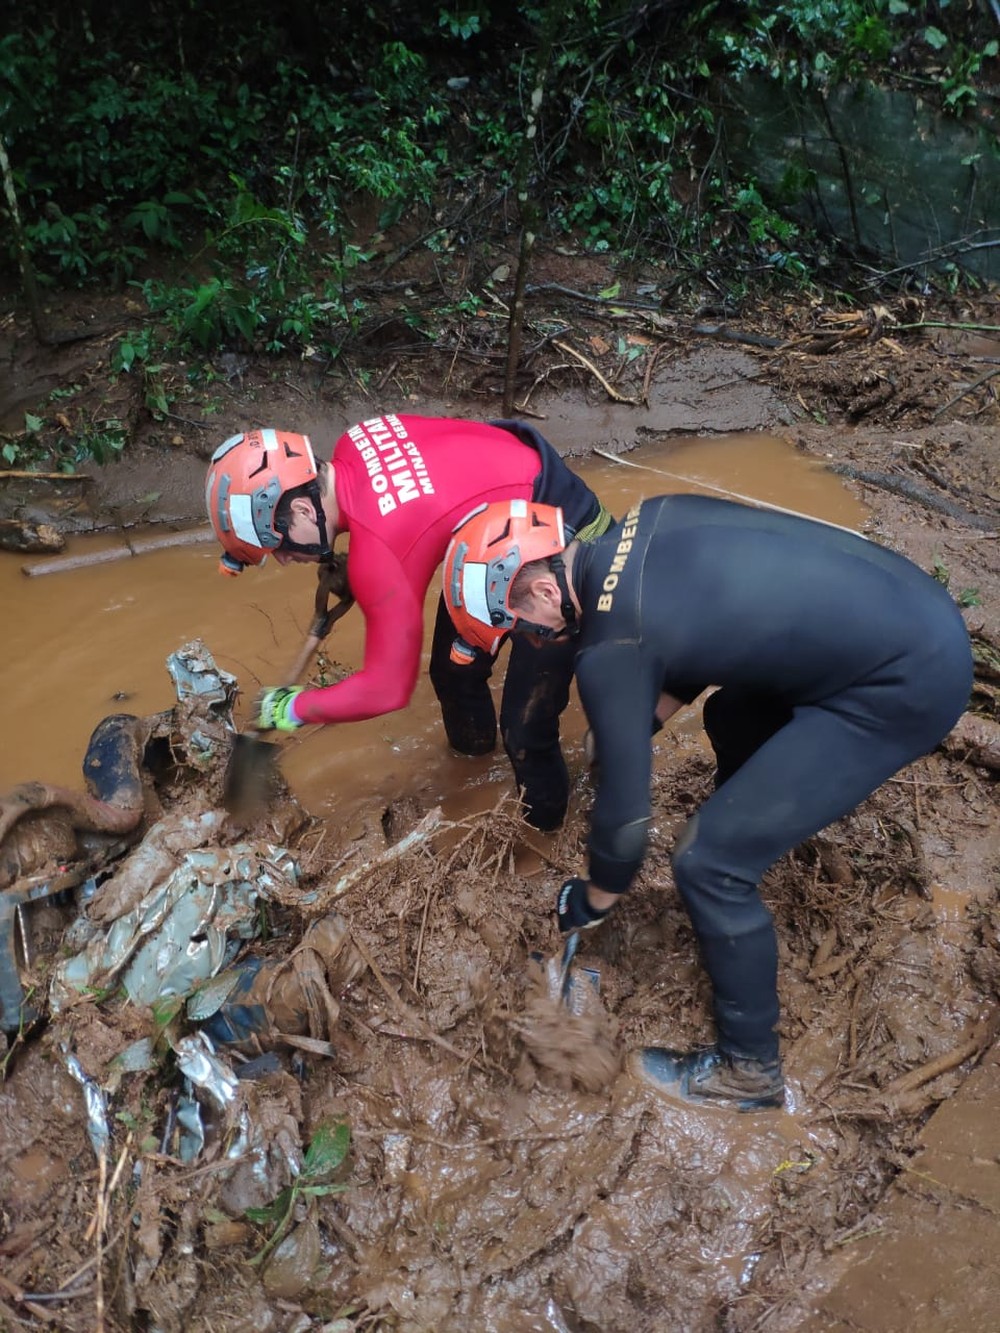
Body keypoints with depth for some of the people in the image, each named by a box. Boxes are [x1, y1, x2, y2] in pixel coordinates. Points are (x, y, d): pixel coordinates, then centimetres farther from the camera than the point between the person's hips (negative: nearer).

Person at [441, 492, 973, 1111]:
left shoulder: (610, 651, -19)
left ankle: (750, 1070, 14)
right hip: (921, 610, 9)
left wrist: (592, 902, 10)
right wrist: (634, 728, 22)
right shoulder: (652, 517, 3)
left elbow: (625, 813, -10)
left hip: (908, 683, -9)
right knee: (732, 719, 30)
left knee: (710, 862, -5)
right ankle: (765, 819, 57)